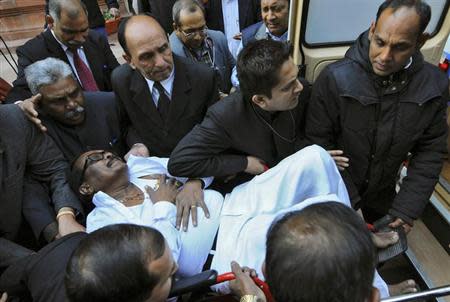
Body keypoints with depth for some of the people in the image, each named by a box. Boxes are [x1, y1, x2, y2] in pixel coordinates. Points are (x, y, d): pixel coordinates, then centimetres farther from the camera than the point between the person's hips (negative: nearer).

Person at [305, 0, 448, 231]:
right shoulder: (334, 79, -27)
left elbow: (430, 152, -8)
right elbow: (319, 142, -22)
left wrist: (407, 210, -14)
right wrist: (347, 198, -22)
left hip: (383, 192, 4)